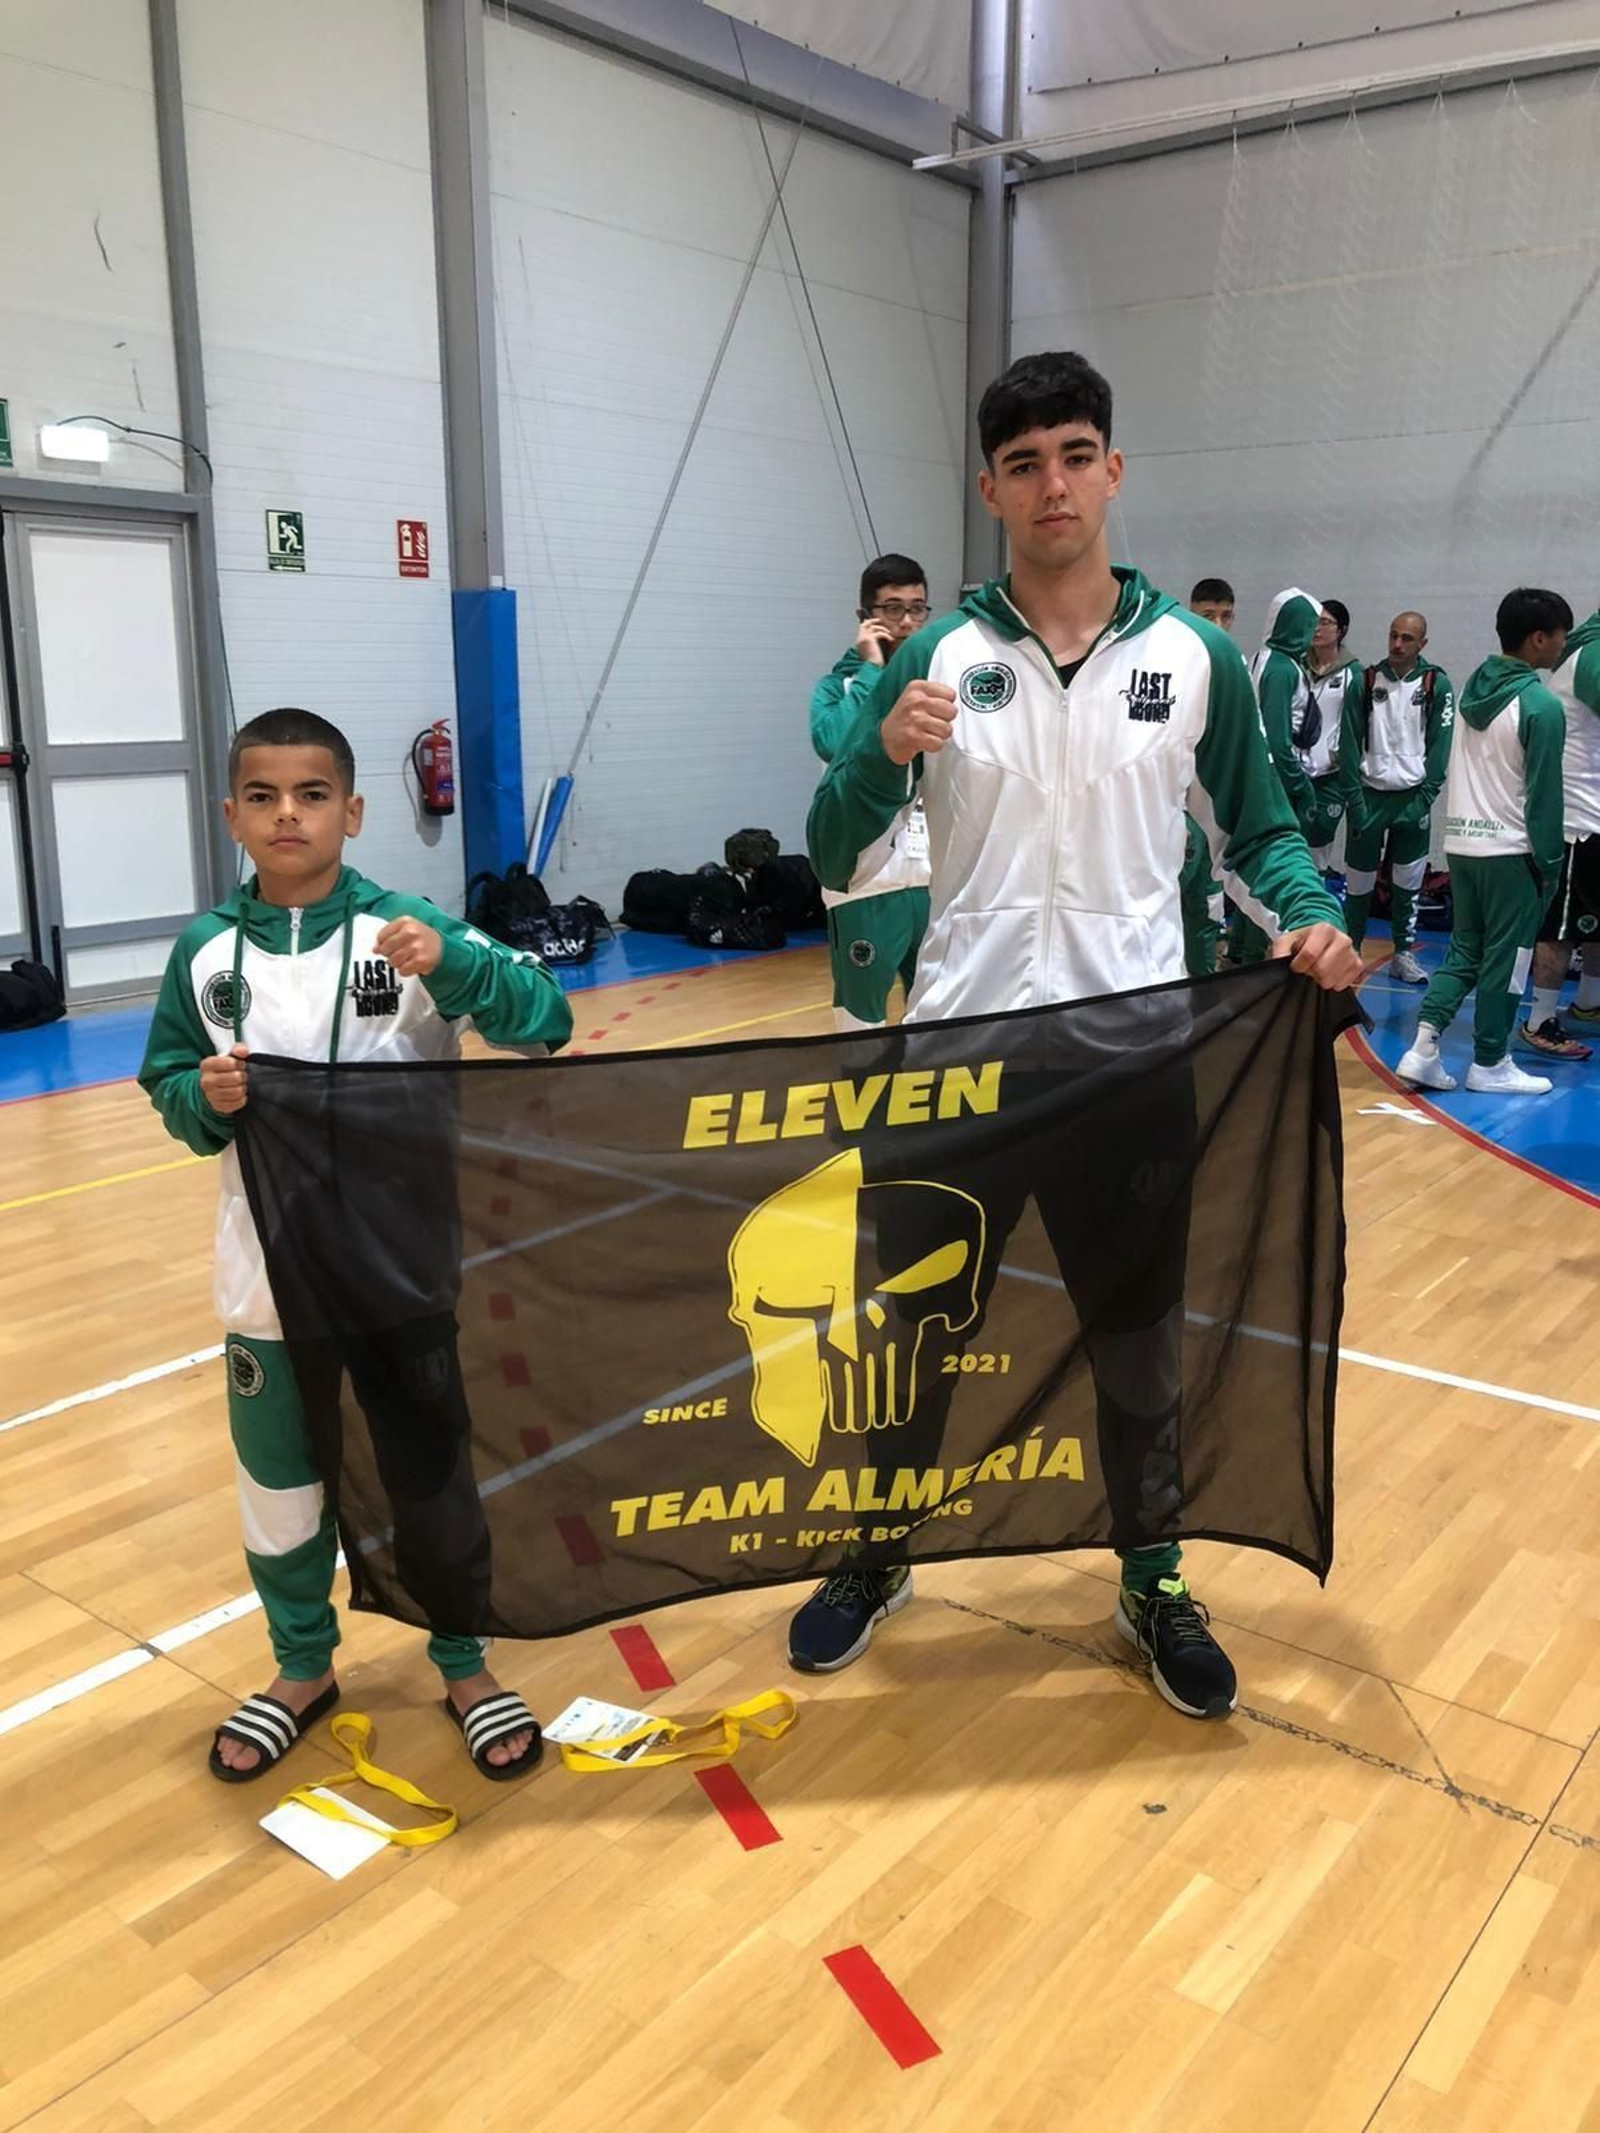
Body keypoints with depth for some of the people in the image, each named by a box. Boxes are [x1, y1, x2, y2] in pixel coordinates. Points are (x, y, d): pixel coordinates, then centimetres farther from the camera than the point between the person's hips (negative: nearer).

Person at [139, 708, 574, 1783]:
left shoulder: (407, 931, -10)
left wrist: (450, 963, -32)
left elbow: (547, 1020, -16)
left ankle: (466, 1667, 35)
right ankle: (303, 1670, 41)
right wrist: (204, 1098, -15)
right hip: (270, 1280, 2)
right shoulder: (205, 952, -2)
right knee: (280, 1483, 17)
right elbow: (165, 1082, 7)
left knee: (433, 1472, 13)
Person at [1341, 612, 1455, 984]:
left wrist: (1425, 798, -9)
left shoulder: (1437, 685, -1)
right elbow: (1349, 744, -1)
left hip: (1412, 798, 0)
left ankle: (1404, 954, 18)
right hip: (1369, 794, 0)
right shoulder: (1365, 682, 0)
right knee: (1358, 880, 4)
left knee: (1407, 882, 8)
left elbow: (1440, 746, -2)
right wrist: (1355, 799, -7)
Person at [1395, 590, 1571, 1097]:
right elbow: (1544, 794, -13)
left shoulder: (1473, 689, 8)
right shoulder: (1541, 705, -14)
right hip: (1511, 850, -7)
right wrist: (1550, 863, -6)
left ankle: (1424, 1047, 3)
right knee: (1505, 958, 4)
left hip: (1461, 843, 7)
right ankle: (1489, 1065, 13)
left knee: (1463, 951, 13)